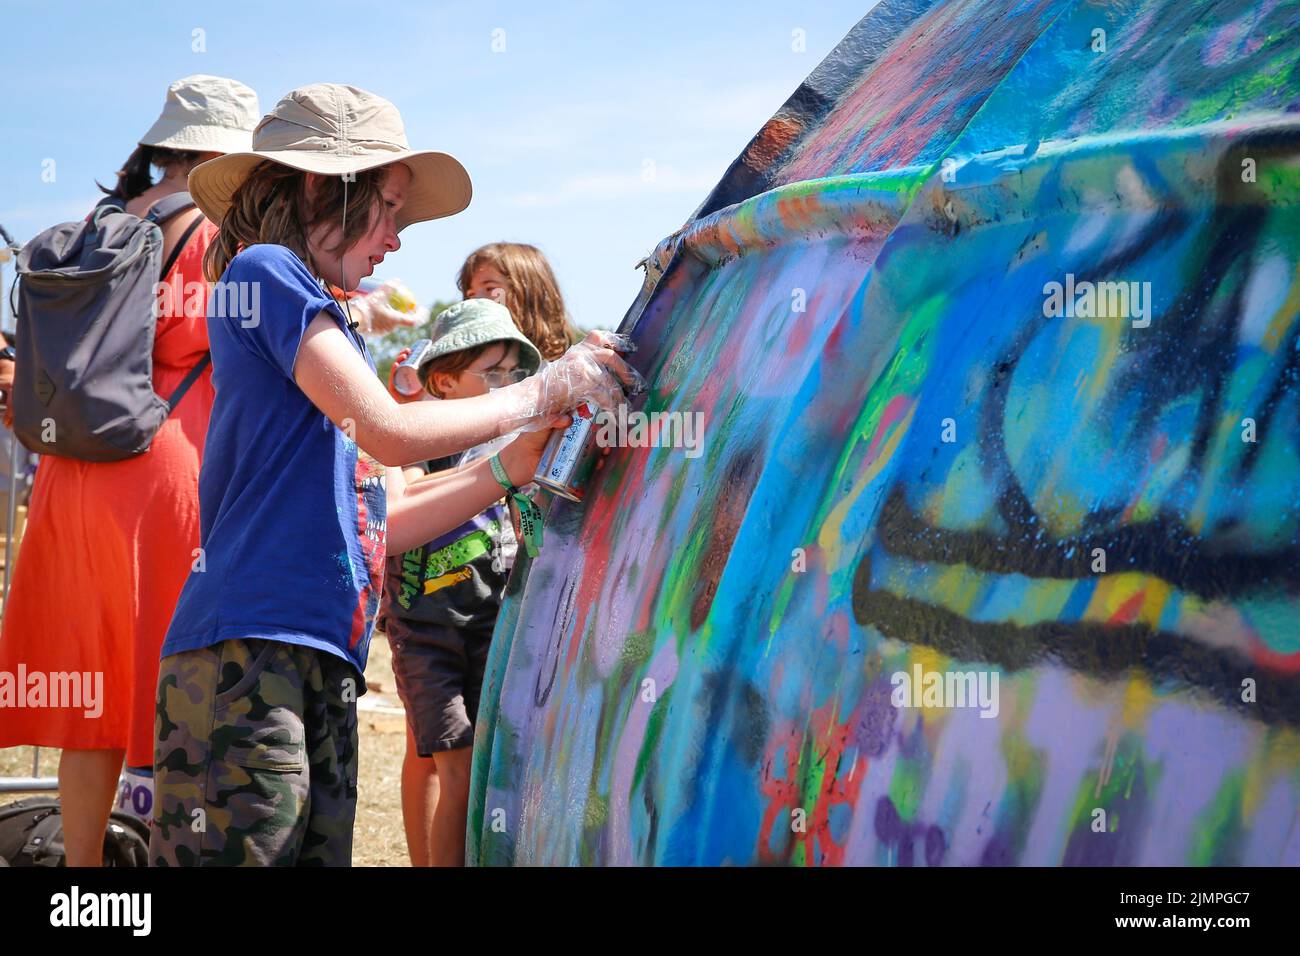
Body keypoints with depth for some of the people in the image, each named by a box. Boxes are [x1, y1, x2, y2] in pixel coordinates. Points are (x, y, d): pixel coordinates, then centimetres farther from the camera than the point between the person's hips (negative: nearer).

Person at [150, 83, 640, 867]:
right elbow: (392, 432, -10)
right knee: (244, 852, -11)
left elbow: (387, 521, 21)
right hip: (250, 650, -9)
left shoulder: (336, 327, 24)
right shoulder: (266, 271, 0)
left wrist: (508, 468, 11)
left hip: (325, 662, 9)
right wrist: (537, 396, 1)